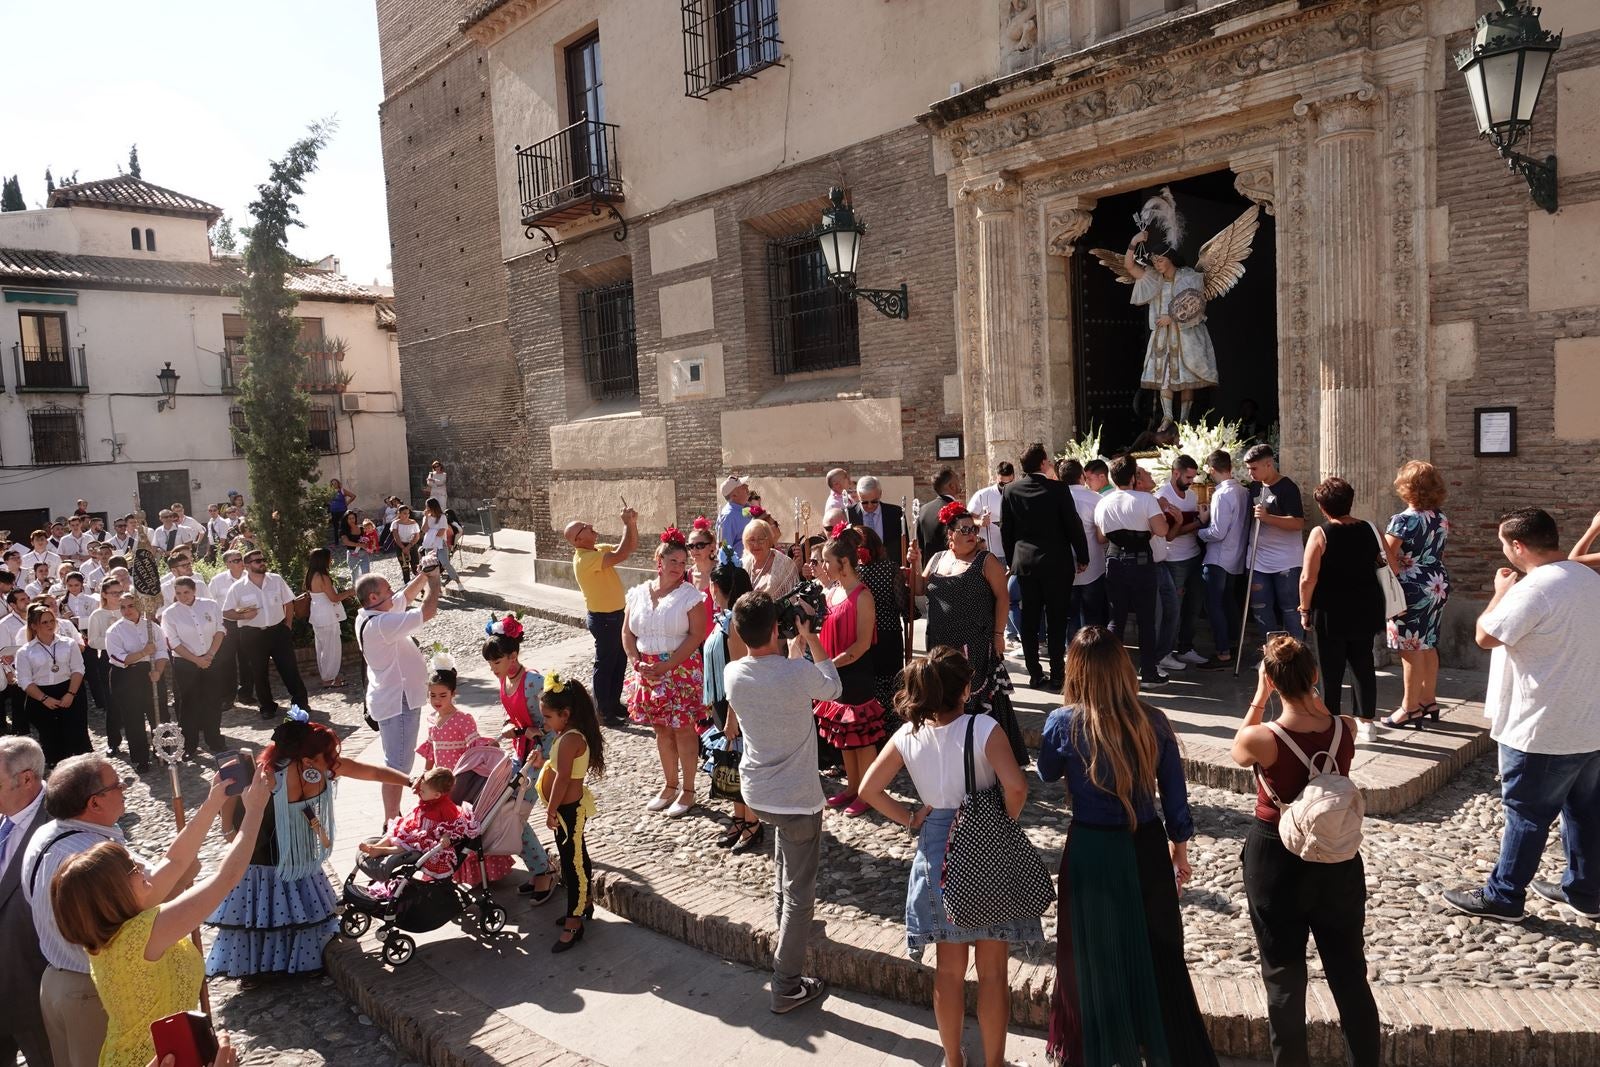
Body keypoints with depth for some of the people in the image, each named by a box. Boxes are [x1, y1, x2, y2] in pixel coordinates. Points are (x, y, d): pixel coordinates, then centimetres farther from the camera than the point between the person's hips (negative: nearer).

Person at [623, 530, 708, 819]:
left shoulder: (690, 595, -7)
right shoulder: (638, 593, 6)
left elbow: (696, 636, -14)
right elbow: (627, 633, 10)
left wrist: (665, 667, -18)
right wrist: (636, 662, -5)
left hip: (681, 669, -4)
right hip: (647, 671, 4)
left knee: (683, 729, 1)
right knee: (662, 729, 14)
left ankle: (687, 790, 13)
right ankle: (670, 785, 28)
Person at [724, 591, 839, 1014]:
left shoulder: (733, 674, -10)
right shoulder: (798, 673, -26)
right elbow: (833, 688, -3)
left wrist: (796, 644, 9)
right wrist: (809, 637, 0)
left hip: (755, 791, 6)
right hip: (796, 797, -6)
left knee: (786, 855, 35)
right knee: (800, 892, 8)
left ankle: (785, 930, 50)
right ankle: (786, 986, 15)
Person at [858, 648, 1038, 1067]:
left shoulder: (906, 735, -6)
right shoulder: (983, 728, -18)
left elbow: (868, 789, -2)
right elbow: (1016, 787, -25)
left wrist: (910, 819, 5)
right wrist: (1006, 823, -8)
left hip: (937, 853, 4)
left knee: (949, 969, 19)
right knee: (992, 970, 12)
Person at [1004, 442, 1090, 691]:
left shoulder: (1011, 490, -1)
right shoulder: (1057, 488, -11)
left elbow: (1006, 529, 5)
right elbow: (1074, 525, -7)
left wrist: (1012, 559, 16)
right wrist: (1082, 557, 5)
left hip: (1024, 562, 3)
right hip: (1056, 562, -3)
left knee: (1029, 620, 8)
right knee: (1057, 619, 4)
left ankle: (1035, 674, 12)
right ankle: (1057, 674, 7)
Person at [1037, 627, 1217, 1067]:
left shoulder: (1064, 723, -15)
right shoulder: (1153, 721, -8)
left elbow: (1047, 774, 4)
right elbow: (1174, 794, 1)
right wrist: (1179, 846, 15)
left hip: (1093, 852, -2)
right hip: (1147, 846, 2)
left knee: (1094, 956, 18)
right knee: (1158, 952, 20)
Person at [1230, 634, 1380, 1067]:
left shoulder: (1261, 739, -23)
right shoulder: (1346, 727, -13)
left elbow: (1239, 753, 1)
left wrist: (1259, 699, 0)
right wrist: (1310, 692, 4)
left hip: (1275, 861, -3)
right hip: (1338, 860, 3)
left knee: (1284, 979, 13)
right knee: (1350, 975, 19)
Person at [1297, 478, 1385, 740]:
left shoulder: (1320, 534, -13)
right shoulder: (1368, 530, 1)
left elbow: (1308, 578, -17)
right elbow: (1385, 565, 9)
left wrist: (1305, 610, -6)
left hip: (1331, 613, -5)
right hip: (1365, 610, 5)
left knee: (1331, 671, 4)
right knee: (1364, 665, 15)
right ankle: (1367, 723, 22)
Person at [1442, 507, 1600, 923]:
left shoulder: (1535, 588, -23)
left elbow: (1485, 636, -16)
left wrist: (1501, 591, -3)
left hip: (1544, 731, -9)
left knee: (1526, 815, 3)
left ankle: (1503, 897, 14)